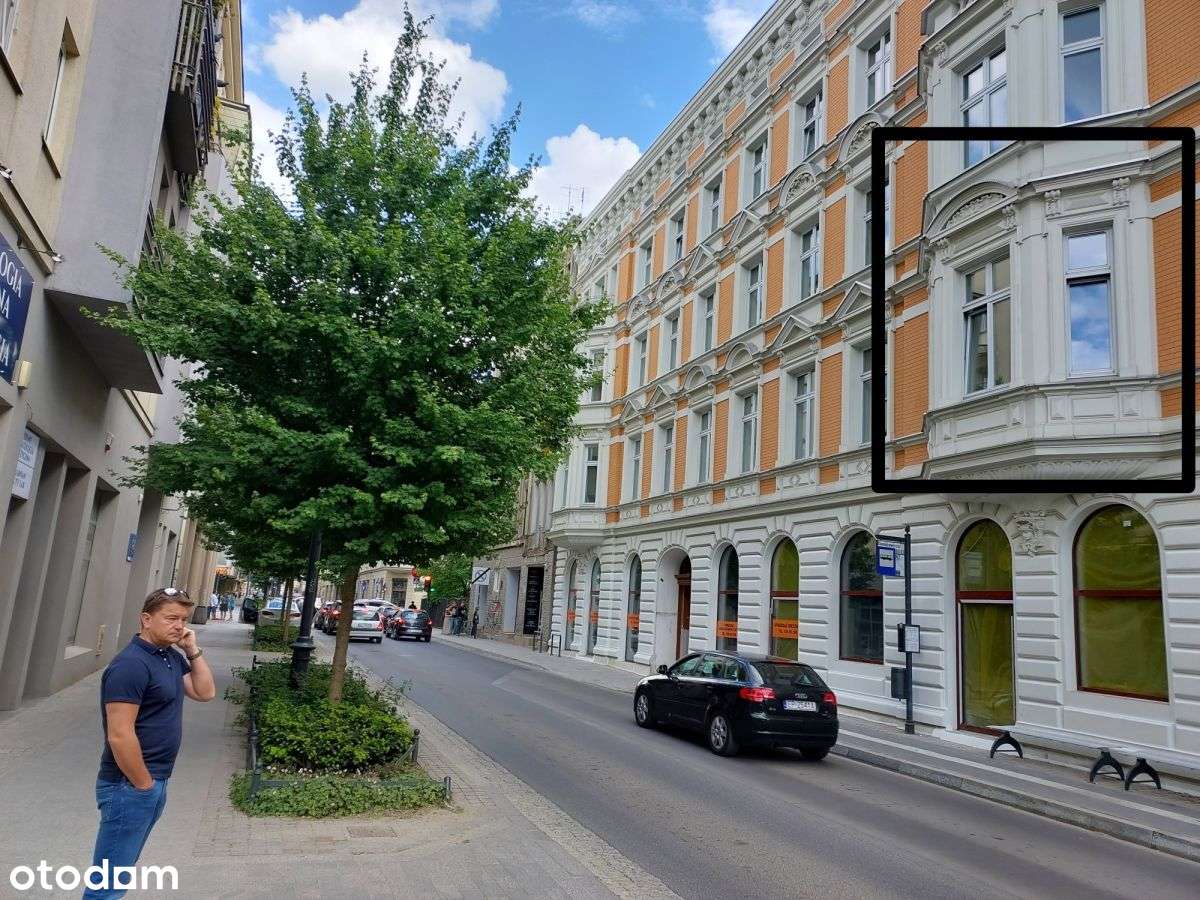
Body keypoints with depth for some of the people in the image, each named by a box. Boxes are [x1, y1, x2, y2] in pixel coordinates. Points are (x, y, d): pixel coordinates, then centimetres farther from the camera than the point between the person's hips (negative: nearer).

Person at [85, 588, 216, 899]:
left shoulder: (172, 656, 7)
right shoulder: (131, 664, -21)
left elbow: (205, 692, 11)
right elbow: (119, 736, -24)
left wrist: (193, 651, 0)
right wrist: (144, 785, -15)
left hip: (155, 783, 9)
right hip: (130, 786, -9)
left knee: (122, 869, 20)